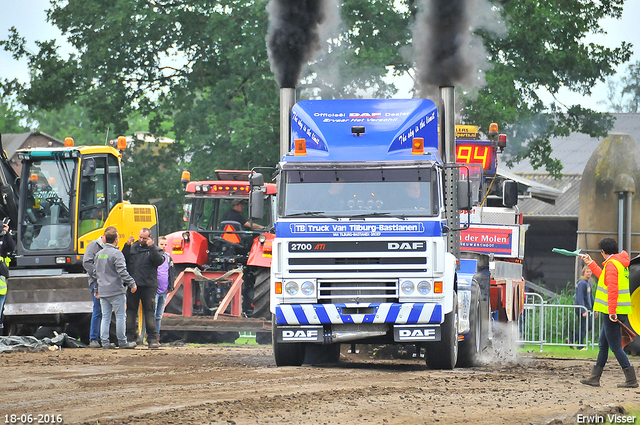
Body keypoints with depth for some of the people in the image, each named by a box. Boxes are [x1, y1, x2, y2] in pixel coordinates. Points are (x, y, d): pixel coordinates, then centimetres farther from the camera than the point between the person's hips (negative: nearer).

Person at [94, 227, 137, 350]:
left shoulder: (99, 254, 12)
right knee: (121, 316, 0)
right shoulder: (116, 254, -12)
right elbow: (122, 272, -18)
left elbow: (96, 273, 19)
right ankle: (122, 342, 1)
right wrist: (131, 284, -13)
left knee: (105, 317, 9)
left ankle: (105, 342, 6)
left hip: (103, 292, 7)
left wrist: (96, 289, 27)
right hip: (116, 291, -7)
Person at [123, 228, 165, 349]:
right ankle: (130, 337, 14)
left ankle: (152, 339, 0)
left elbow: (159, 261, -12)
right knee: (131, 311, 6)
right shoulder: (132, 248, 14)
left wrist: (151, 247, -16)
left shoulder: (154, 250, 7)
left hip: (148, 286, -3)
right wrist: (127, 246, -4)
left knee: (149, 312, -3)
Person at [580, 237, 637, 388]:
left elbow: (612, 288, -25)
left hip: (613, 312, -10)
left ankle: (631, 380, -9)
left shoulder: (611, 264, -15)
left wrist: (612, 312, -28)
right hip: (614, 312, 10)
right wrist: (591, 263, 40)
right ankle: (595, 378, 20)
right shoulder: (620, 263, 16)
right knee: (603, 345, 15)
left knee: (615, 346, -8)